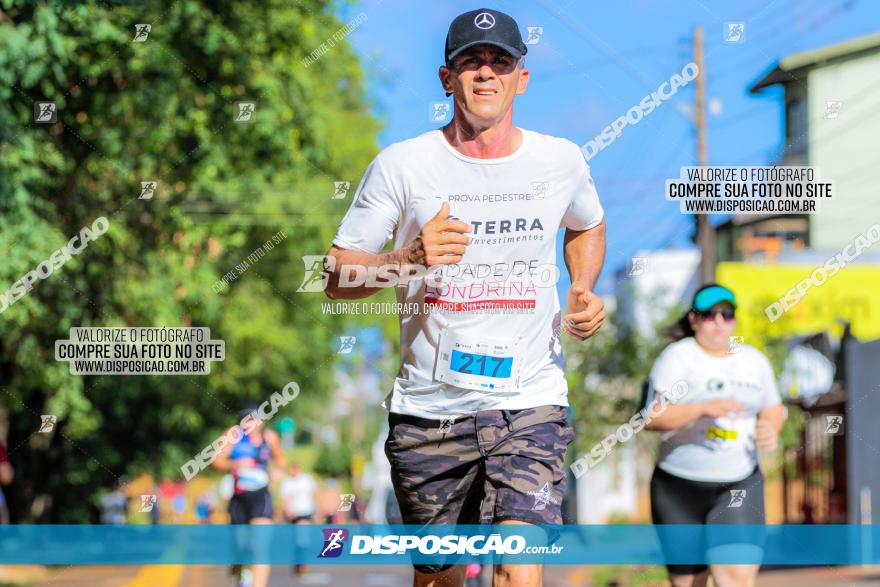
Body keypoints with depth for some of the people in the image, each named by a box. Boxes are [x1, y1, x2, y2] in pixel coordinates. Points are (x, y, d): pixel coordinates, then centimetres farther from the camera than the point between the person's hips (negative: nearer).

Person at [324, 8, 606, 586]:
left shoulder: (562, 161, 4)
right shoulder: (402, 164, -2)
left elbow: (587, 226, 28)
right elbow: (336, 278, -2)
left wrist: (584, 292, 7)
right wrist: (409, 258, -21)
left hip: (530, 407, 0)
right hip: (428, 409, 0)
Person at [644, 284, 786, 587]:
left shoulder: (754, 360, 11)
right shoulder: (677, 357, -5)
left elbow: (773, 408, 24)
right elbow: (653, 417, -16)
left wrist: (771, 428, -1)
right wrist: (703, 408, -31)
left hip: (740, 485, 2)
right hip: (681, 487, -2)